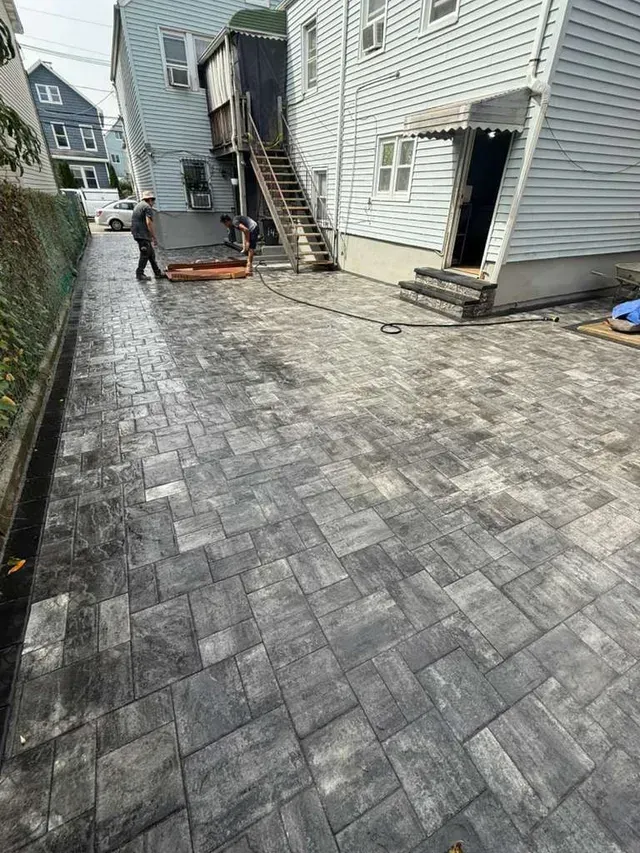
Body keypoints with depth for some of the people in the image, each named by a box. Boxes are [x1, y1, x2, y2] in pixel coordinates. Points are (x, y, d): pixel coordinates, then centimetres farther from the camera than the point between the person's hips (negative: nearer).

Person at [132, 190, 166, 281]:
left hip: (136, 233, 10)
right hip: (142, 235, -10)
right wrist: (154, 237, -19)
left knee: (151, 253, 14)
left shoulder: (138, 205, 22)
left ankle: (157, 273, 18)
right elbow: (149, 223, -21)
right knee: (145, 254, -4)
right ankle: (140, 274, 0)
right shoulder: (147, 207, -9)